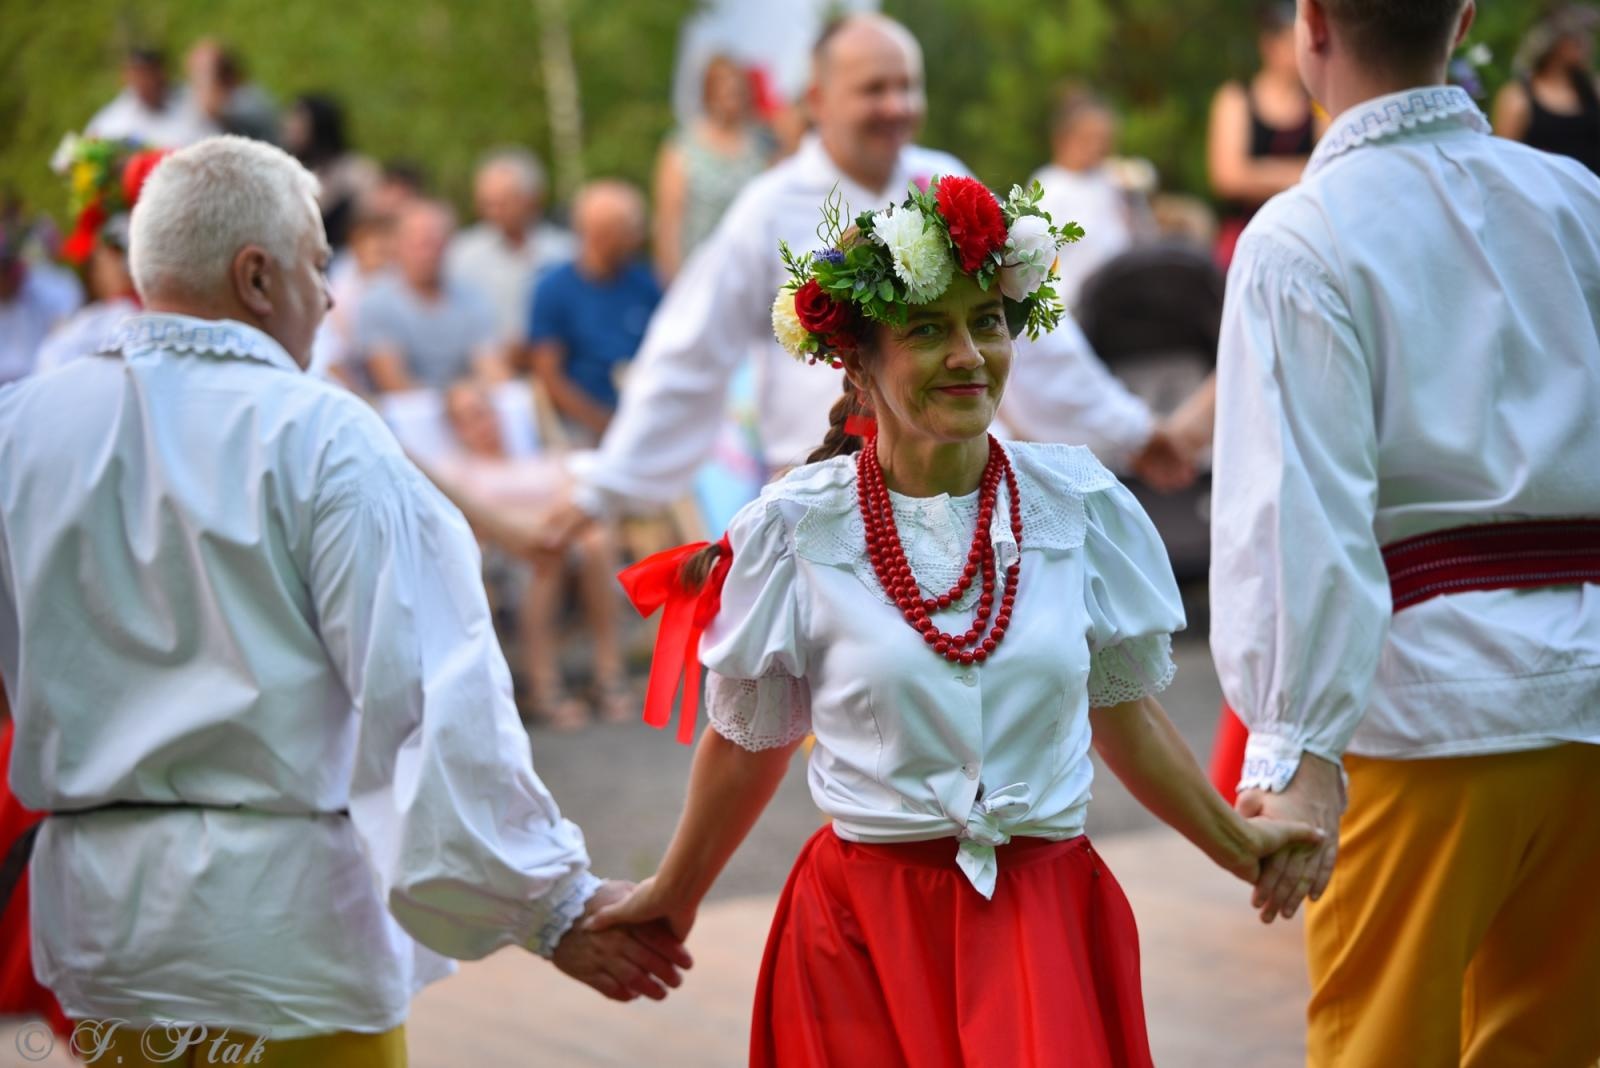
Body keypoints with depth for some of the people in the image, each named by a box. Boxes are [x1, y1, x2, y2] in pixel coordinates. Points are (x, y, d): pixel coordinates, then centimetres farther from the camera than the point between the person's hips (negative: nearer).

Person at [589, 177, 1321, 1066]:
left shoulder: (1078, 504, 1)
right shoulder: (796, 530, -3)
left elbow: (1124, 710, 14)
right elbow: (750, 742, 11)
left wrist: (1236, 843, 15)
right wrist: (675, 894, 20)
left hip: (1044, 924, 1)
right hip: (866, 931, -1)